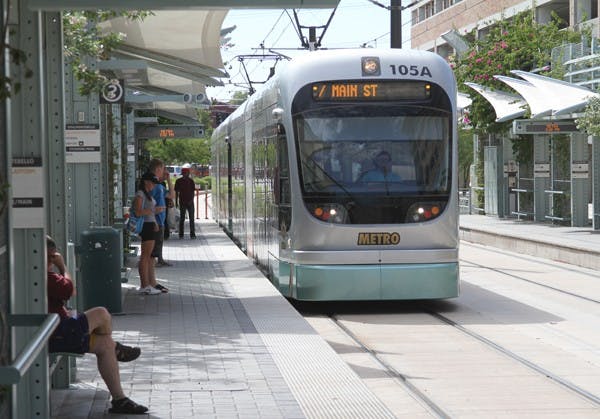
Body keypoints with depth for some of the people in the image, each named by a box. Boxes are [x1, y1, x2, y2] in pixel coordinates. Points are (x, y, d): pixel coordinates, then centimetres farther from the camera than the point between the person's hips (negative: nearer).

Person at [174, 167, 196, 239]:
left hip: (190, 202, 0)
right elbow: (176, 192, 5)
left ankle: (192, 234, 3)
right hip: (182, 202, 0)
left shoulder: (191, 181, 2)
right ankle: (181, 234, 9)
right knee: (182, 219, 4)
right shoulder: (178, 181, 1)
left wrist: (191, 200, -11)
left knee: (191, 219, 0)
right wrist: (176, 202, 1)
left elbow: (193, 192, 3)